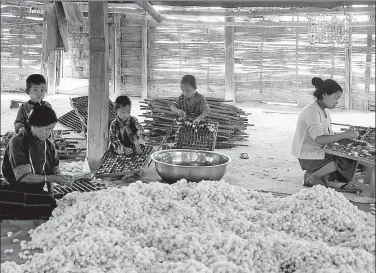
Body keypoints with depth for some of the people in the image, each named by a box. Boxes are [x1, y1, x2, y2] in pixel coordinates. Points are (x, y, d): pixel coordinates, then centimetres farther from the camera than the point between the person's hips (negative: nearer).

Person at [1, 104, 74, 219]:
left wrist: (51, 193, -1)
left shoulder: (49, 145, 9)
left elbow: (52, 172, 16)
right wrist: (52, 178, -22)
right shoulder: (18, 142, -9)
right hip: (16, 192, -4)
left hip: (37, 193, 4)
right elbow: (23, 176, -16)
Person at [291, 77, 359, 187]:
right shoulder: (312, 111, -20)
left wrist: (346, 136, -10)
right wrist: (343, 135, -29)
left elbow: (328, 136, 6)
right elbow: (318, 139, -31)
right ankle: (313, 177, -3)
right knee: (347, 161, -15)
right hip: (309, 158, -10)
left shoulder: (324, 111, 11)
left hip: (319, 152, 10)